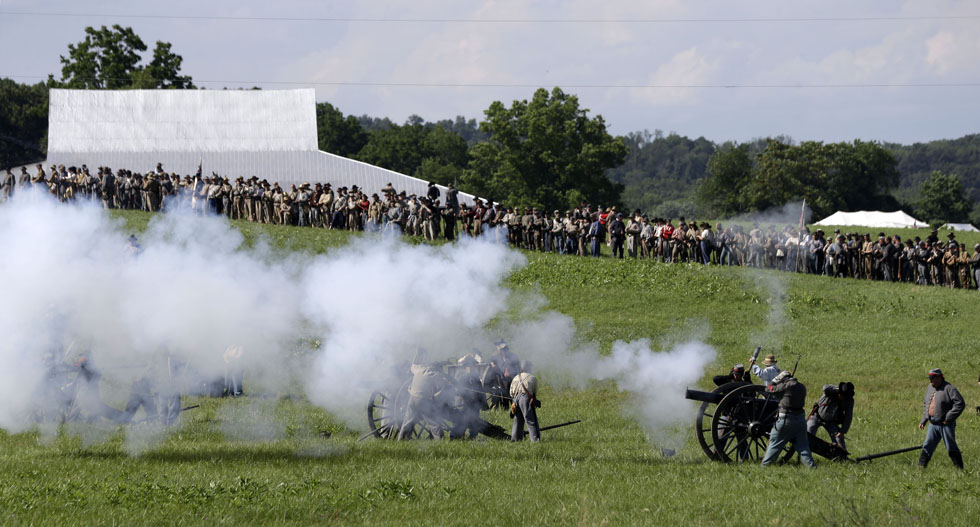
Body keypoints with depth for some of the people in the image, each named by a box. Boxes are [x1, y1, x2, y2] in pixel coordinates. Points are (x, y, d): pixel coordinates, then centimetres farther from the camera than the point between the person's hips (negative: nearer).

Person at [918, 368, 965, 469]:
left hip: (945, 425, -6)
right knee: (927, 446, 6)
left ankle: (959, 468, 9)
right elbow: (925, 404, 22)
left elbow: (960, 404, -18)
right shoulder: (929, 388, 10)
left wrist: (948, 418, -18)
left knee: (951, 448, 0)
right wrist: (923, 420, 14)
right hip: (933, 424, 6)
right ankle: (921, 467, 11)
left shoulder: (949, 389, -13)